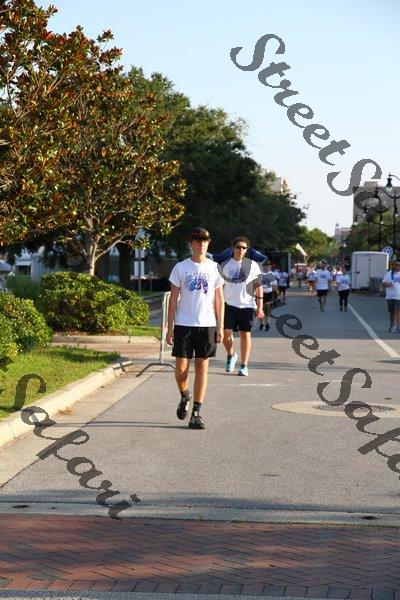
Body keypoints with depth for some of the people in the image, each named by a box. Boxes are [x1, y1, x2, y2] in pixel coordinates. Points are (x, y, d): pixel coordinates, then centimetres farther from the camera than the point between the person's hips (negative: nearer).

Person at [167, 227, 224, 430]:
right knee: (181, 367, -3)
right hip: (183, 324, -1)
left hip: (207, 325, 1)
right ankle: (184, 397, 27)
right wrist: (170, 327, -2)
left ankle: (196, 413, 5)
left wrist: (220, 326, 2)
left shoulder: (215, 268, 6)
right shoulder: (180, 268, 2)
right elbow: (173, 299, 3)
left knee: (202, 367, 1)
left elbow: (219, 299, 9)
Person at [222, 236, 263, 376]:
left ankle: (244, 365, 11)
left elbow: (258, 286, 2)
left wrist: (260, 307, -3)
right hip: (229, 305, 1)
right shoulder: (225, 266, 6)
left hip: (246, 305, -1)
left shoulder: (252, 265, 1)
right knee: (226, 333, -9)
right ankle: (230, 355, 19)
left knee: (245, 334, 3)